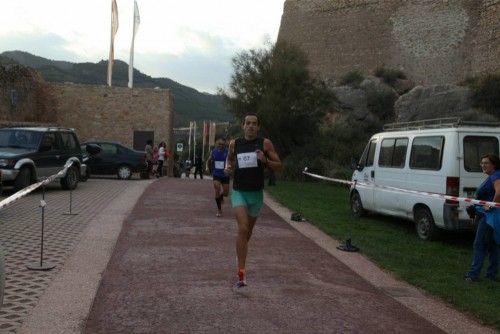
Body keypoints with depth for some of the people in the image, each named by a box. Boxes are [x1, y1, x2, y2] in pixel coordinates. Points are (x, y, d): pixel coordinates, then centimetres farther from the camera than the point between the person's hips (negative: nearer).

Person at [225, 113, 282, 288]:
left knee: (248, 231, 18)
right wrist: (227, 167, -1)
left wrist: (265, 160, -19)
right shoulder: (234, 144, 2)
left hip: (256, 193, 1)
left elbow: (279, 165, 0)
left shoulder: (265, 143, -2)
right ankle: (241, 271, -18)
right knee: (242, 228, -20)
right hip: (239, 192, -1)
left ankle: (240, 261, 45)